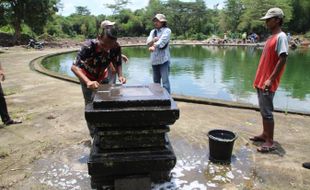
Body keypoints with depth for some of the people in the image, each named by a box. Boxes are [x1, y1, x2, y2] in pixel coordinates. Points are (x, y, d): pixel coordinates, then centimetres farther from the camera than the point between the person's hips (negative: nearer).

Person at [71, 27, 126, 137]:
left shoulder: (116, 47, -27)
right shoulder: (89, 46, -38)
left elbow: (118, 63, -10)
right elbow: (74, 67, -43)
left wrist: (120, 75, -32)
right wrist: (88, 82, -59)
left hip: (102, 76, 4)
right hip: (87, 77, -4)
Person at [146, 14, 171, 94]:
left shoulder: (167, 30, -1)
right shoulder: (153, 31, 16)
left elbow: (162, 41, -18)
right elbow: (148, 42, 2)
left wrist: (154, 46, -30)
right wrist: (154, 40, -18)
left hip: (164, 60, -6)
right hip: (154, 60, 6)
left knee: (165, 81, -9)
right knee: (156, 82, 13)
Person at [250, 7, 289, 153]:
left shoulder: (281, 37, -12)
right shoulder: (271, 37, 16)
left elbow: (282, 60, -20)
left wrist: (270, 79, -23)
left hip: (268, 83, -9)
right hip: (261, 81, 9)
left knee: (267, 112, -6)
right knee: (263, 110, 15)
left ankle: (270, 142, 1)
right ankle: (264, 135, 27)